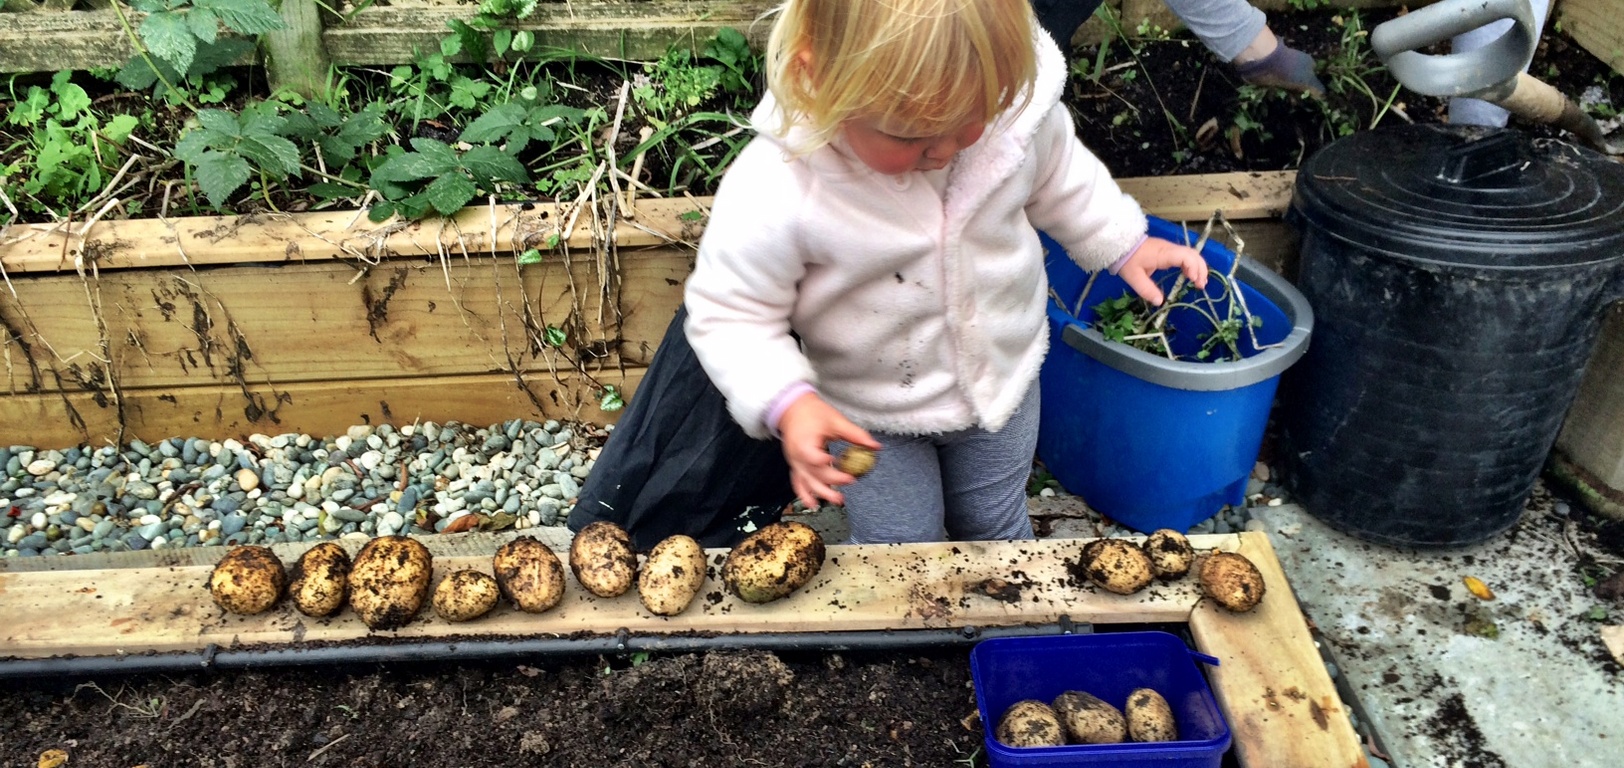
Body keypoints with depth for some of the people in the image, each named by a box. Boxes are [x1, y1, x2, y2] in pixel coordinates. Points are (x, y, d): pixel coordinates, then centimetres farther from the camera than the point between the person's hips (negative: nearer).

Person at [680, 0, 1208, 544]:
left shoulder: (1018, 107, -24)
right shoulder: (775, 191, -37)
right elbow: (730, 314, -24)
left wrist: (1124, 244, 5)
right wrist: (786, 403, -38)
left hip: (1003, 378, 4)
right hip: (869, 414, -3)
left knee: (998, 531, 28)